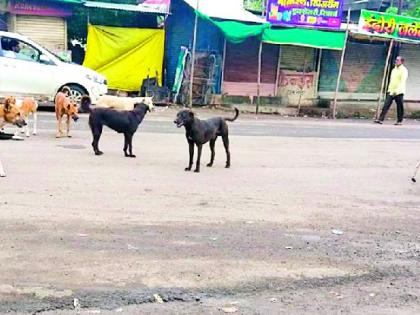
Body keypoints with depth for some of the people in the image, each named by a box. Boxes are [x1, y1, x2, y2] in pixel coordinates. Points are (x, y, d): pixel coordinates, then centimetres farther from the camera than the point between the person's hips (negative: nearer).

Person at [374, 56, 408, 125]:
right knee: (386, 105, -3)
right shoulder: (394, 70, 17)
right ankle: (381, 119, -6)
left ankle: (400, 121, 11)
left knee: (400, 107, 2)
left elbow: (402, 82, -16)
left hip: (399, 92, -6)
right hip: (391, 91, 7)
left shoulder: (404, 70, -7)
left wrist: (397, 90, -26)